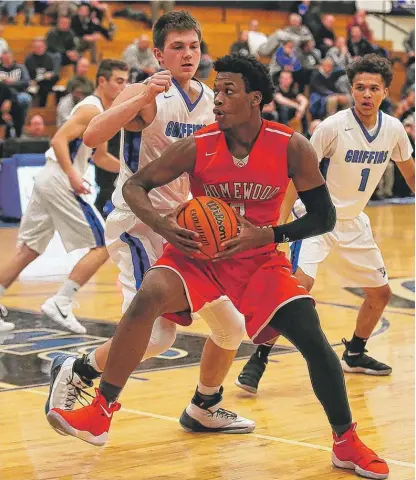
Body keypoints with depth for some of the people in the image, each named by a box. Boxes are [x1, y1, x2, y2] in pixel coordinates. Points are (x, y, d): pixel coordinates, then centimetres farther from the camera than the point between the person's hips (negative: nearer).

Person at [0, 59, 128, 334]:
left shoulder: (102, 113, 20)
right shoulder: (92, 109, -10)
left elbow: (100, 158, 31)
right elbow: (59, 140, -20)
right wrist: (73, 175, -27)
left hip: (48, 181, 10)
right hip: (60, 182, -10)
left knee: (29, 250, 14)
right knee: (103, 246, -7)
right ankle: (60, 304, -10)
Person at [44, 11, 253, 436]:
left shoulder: (210, 102, 8)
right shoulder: (147, 95, -13)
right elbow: (92, 137, -29)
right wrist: (143, 97, -35)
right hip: (139, 225, -7)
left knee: (231, 326, 10)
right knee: (156, 334, -20)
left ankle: (204, 409, 31)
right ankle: (74, 372, 4)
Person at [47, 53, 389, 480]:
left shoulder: (292, 148, -15)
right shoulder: (197, 147, -15)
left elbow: (324, 217, -9)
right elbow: (135, 185, -5)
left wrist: (265, 235, -23)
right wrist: (159, 224, -25)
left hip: (260, 260, 1)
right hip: (197, 255, 0)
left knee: (314, 342, -12)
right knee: (148, 297, -30)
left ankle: (347, 444, 9)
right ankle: (100, 413, -20)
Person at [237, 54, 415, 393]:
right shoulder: (333, 127, -19)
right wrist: (280, 224, -20)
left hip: (354, 222, 6)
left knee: (380, 293, 12)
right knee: (299, 286, -25)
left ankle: (354, 354, 36)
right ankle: (258, 359, -17)